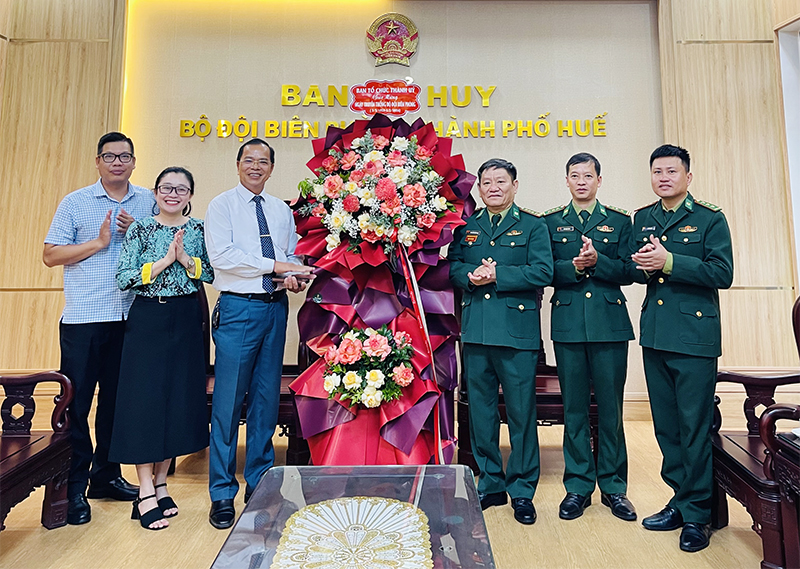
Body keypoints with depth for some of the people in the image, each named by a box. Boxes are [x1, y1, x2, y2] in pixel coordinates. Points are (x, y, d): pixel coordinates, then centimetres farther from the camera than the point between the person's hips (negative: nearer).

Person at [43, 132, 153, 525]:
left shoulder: (149, 202, 10)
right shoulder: (75, 203, 5)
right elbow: (50, 255, 1)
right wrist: (98, 242, -9)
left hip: (130, 316, 3)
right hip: (83, 318, -2)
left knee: (117, 399, 12)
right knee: (75, 402, 2)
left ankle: (106, 475, 26)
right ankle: (73, 486, 14)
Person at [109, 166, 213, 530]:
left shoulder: (198, 229, 6)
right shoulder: (140, 229, 0)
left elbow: (214, 274, 0)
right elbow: (123, 279, -7)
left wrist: (186, 259, -14)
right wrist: (163, 261, -14)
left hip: (186, 321, 2)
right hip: (147, 321, -2)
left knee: (179, 399, 7)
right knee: (145, 399, -1)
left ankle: (160, 483, 23)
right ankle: (146, 493, 10)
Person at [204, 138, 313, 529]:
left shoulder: (282, 211, 16)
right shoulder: (222, 205, 1)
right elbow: (221, 255, -12)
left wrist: (294, 275, -5)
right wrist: (274, 266, -15)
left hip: (275, 307, 5)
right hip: (238, 307, -4)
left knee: (267, 399, 10)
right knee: (228, 402, -2)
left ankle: (259, 485, 24)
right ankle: (222, 494, 12)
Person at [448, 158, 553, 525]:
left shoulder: (533, 226, 7)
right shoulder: (465, 227, 16)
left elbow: (543, 272, -6)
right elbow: (452, 267, 10)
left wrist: (497, 274, -13)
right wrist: (471, 275, -11)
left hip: (518, 332, -3)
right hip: (475, 330, 3)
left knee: (521, 412, 3)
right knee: (480, 410, 10)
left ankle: (522, 490, 19)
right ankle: (490, 485, 26)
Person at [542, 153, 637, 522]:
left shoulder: (620, 221, 11)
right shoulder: (550, 222, 11)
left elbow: (628, 271, 2)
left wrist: (597, 261, -14)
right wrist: (574, 267, -15)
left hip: (610, 324, 0)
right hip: (568, 323, 0)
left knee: (610, 407, 5)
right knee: (574, 407, 5)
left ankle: (613, 486, 21)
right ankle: (578, 486, 19)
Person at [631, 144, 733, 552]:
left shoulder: (710, 219, 0)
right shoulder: (641, 220, 14)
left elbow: (722, 273, -11)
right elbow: (632, 271, 12)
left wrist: (669, 262, -20)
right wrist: (642, 266, -10)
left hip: (695, 336, -5)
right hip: (654, 334, 5)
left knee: (695, 426, 0)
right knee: (665, 425, 12)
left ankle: (696, 514, 13)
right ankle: (680, 499, 26)